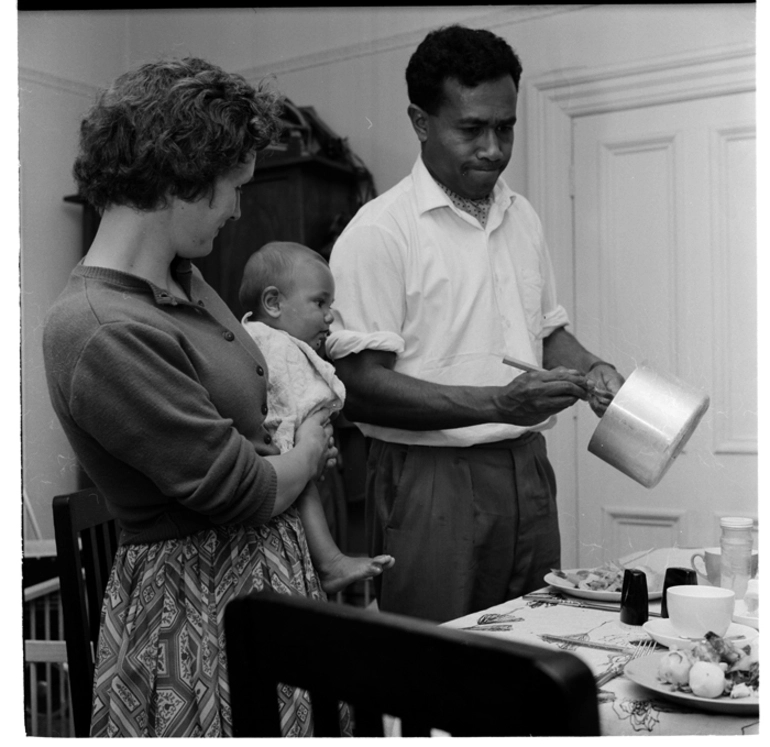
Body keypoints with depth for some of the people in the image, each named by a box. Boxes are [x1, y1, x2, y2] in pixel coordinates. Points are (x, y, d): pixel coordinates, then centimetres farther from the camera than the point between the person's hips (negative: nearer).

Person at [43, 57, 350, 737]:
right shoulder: (103, 333, -25)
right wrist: (307, 453, -1)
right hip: (198, 603, -9)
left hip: (270, 567, 9)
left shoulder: (181, 277, 4)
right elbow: (241, 490, -20)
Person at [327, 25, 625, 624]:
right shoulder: (379, 230, -10)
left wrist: (591, 371, 1)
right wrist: (498, 403, -22)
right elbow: (361, 386, -16)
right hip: (431, 479, -6)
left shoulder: (522, 216, 12)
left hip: (527, 469, 6)